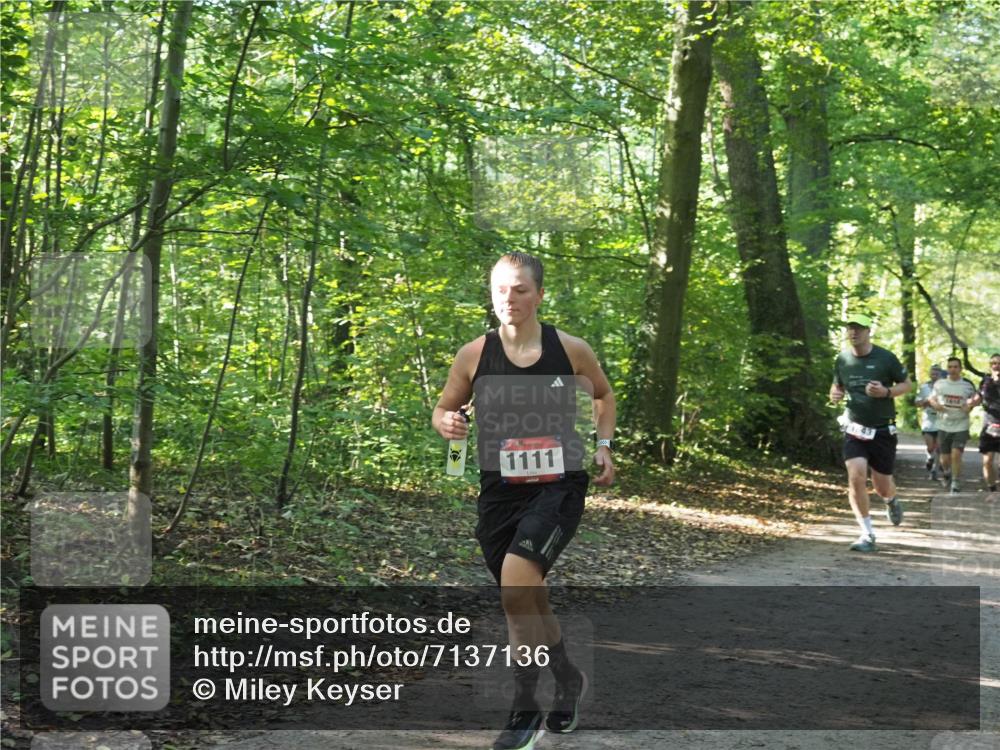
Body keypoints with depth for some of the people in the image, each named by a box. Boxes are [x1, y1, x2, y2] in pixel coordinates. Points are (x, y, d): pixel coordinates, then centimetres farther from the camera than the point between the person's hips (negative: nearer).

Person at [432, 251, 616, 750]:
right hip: (499, 490, 3)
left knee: (515, 583, -24)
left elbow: (604, 395, 16)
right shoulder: (474, 355, -3)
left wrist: (604, 446, 3)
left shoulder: (571, 350, -4)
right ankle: (568, 679, 40)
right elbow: (444, 408, 10)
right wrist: (445, 423, -13)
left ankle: (524, 709, -7)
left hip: (558, 486, -3)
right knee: (528, 600, 13)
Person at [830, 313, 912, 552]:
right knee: (856, 477, -17)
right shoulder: (842, 359, 1)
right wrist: (834, 394, -6)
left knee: (882, 486, 6)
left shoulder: (886, 358, -9)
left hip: (883, 431, -2)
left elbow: (907, 384, 1)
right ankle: (868, 535, -8)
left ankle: (891, 501, 46)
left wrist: (886, 392, -19)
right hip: (854, 430, 2)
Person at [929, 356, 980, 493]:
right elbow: (932, 398, 13)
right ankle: (946, 472, 42)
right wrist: (935, 404, -9)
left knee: (956, 455, -14)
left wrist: (970, 406, -11)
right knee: (945, 458, 8)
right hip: (944, 426, 2)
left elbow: (976, 398, 11)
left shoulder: (968, 384, -3)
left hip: (961, 427, -2)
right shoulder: (940, 383, 0)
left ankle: (956, 483, 1)